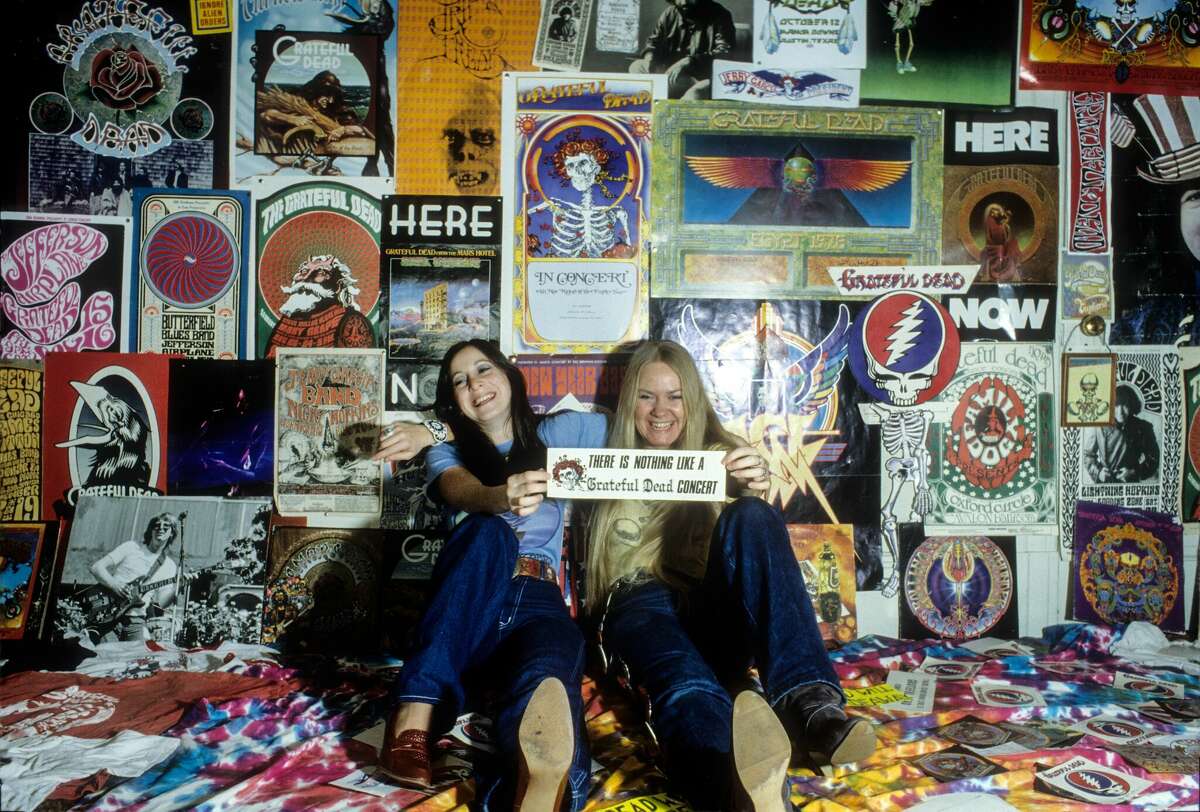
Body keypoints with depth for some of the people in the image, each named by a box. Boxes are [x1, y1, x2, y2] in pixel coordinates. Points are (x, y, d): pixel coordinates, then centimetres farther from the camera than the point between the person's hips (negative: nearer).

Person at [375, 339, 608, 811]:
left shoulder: (555, 435, 23)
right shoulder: (448, 451, 18)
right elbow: (461, 491, -2)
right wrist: (504, 498, -35)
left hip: (537, 602, 0)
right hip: (466, 607, 0)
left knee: (548, 679, -37)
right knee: (490, 531, -35)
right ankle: (414, 715, -48)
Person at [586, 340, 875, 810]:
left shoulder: (718, 457, 25)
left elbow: (756, 533, 7)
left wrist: (756, 493, -17)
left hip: (716, 617, 2)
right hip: (640, 605, -1)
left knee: (750, 517, -28)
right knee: (687, 681, -36)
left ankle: (804, 701, -44)